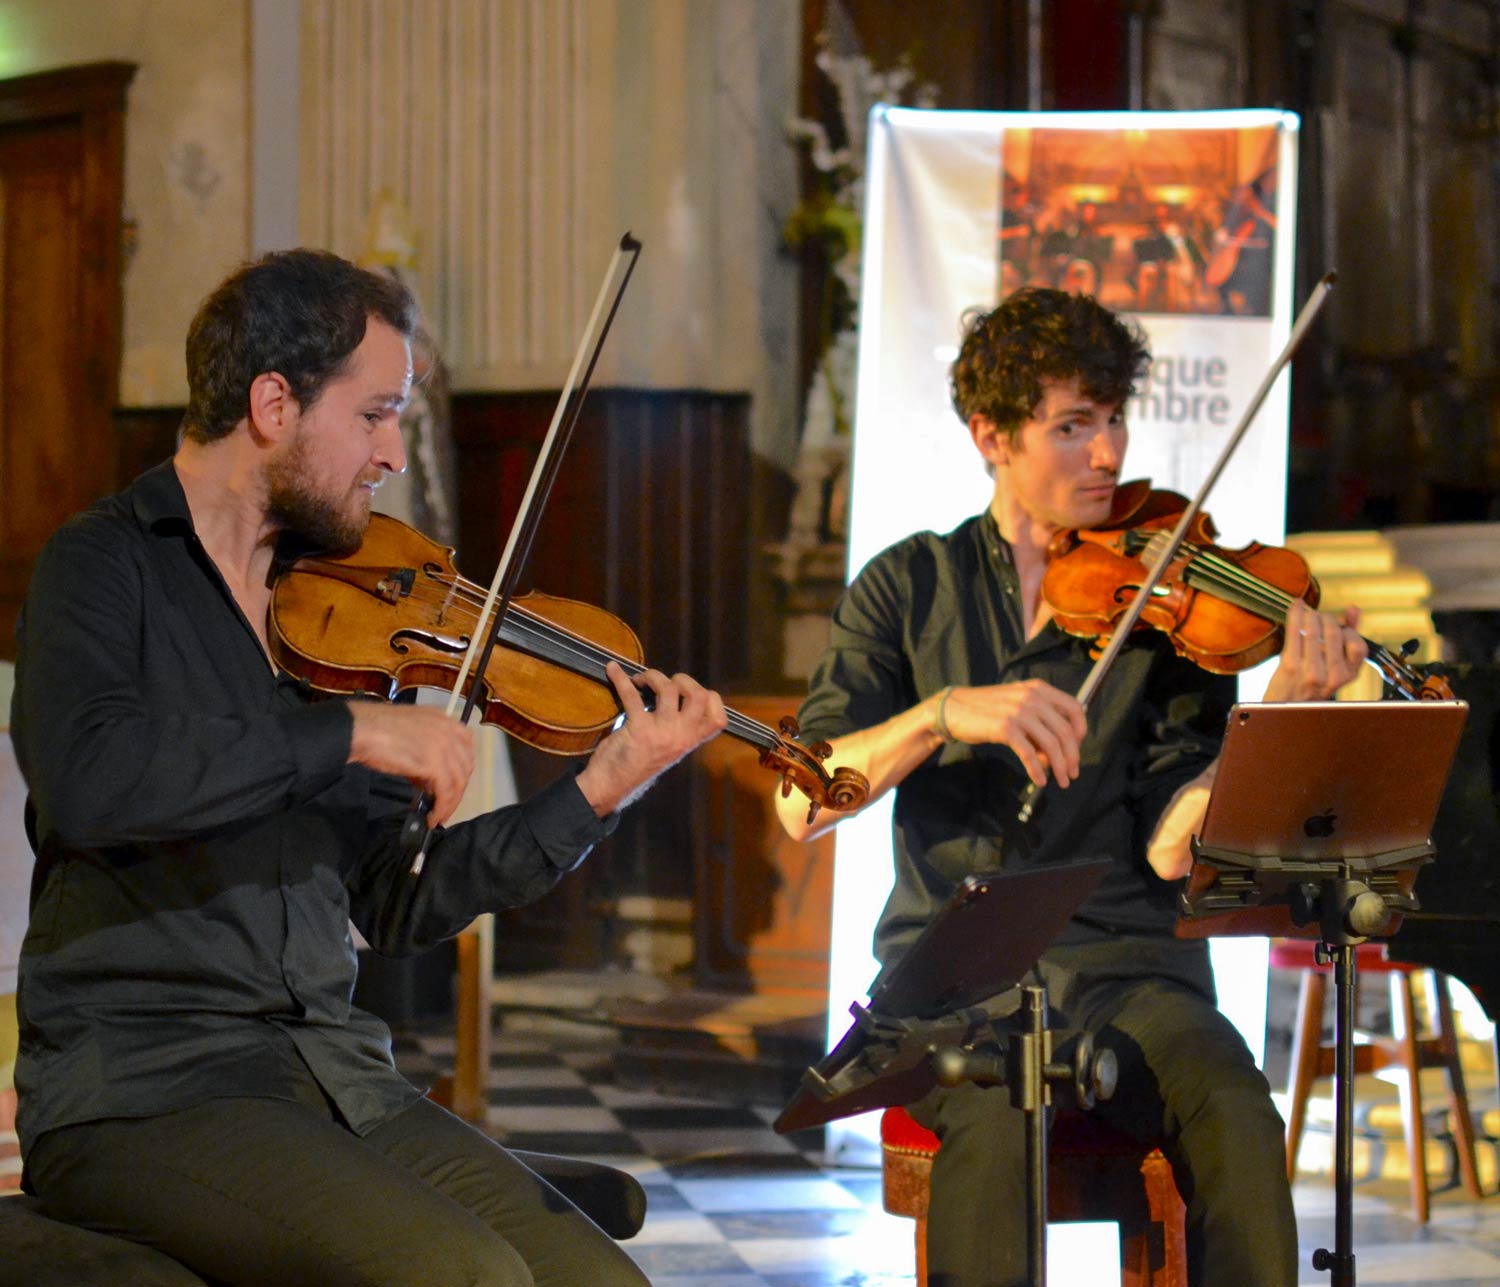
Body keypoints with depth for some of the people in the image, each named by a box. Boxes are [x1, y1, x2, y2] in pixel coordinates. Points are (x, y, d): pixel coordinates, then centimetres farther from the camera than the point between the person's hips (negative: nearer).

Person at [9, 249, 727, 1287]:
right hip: (141, 1089, -6)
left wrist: (599, 794, 2)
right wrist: (348, 734, -22)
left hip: (336, 1075, 6)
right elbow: (86, 779, -26)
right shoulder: (106, 567, -4)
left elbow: (396, 903, 12)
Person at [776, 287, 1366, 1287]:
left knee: (1237, 1118, -31)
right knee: (995, 1119, -34)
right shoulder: (911, 587, 8)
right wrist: (945, 712, -19)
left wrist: (1281, 712, -21)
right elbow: (804, 807, -3)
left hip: (1126, 971, 1)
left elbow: (1169, 846, -6)